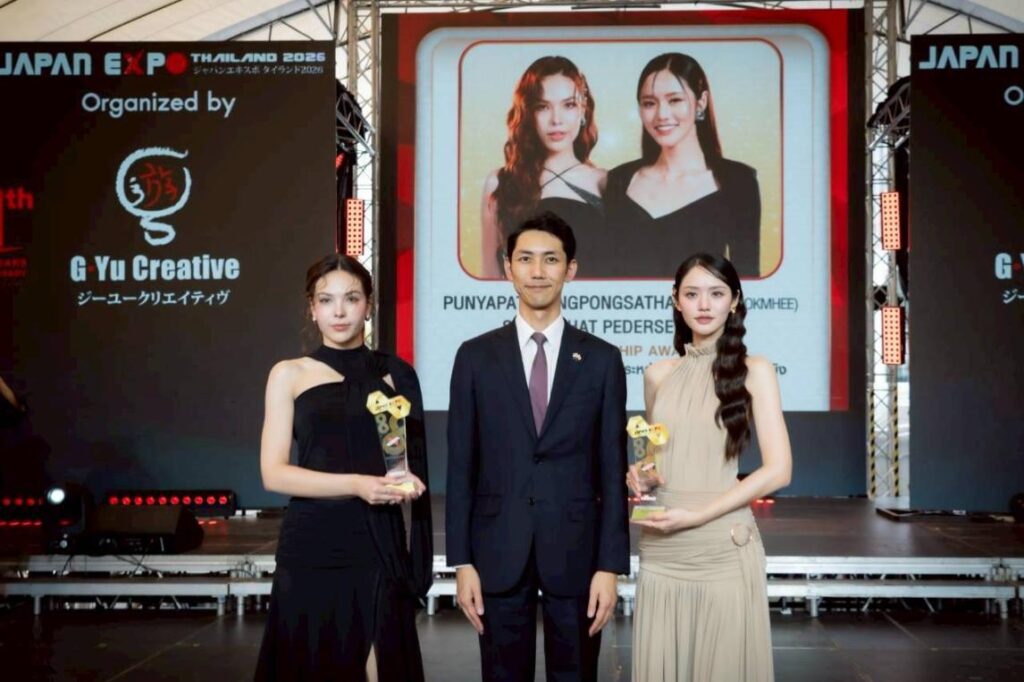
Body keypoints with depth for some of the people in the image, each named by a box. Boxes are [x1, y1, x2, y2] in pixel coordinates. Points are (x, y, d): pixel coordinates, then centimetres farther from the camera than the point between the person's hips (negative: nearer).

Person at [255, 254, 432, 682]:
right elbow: (274, 473, -5)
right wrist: (355, 484, -16)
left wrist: (408, 482, -5)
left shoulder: (394, 374, 9)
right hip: (311, 549, -1)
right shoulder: (289, 374, 3)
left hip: (379, 548, 1)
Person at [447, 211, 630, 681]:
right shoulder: (475, 356, 3)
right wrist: (461, 562, -3)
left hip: (576, 553, 0)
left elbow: (612, 470, 1)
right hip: (498, 553, 0)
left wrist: (611, 565, -5)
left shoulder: (602, 359, 2)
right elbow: (461, 467, 2)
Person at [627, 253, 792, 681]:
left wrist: (695, 515, -14)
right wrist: (638, 472, -2)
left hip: (724, 548, -3)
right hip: (660, 550, 3)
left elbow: (778, 469, -9)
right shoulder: (658, 375, 9)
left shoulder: (754, 371, -2)